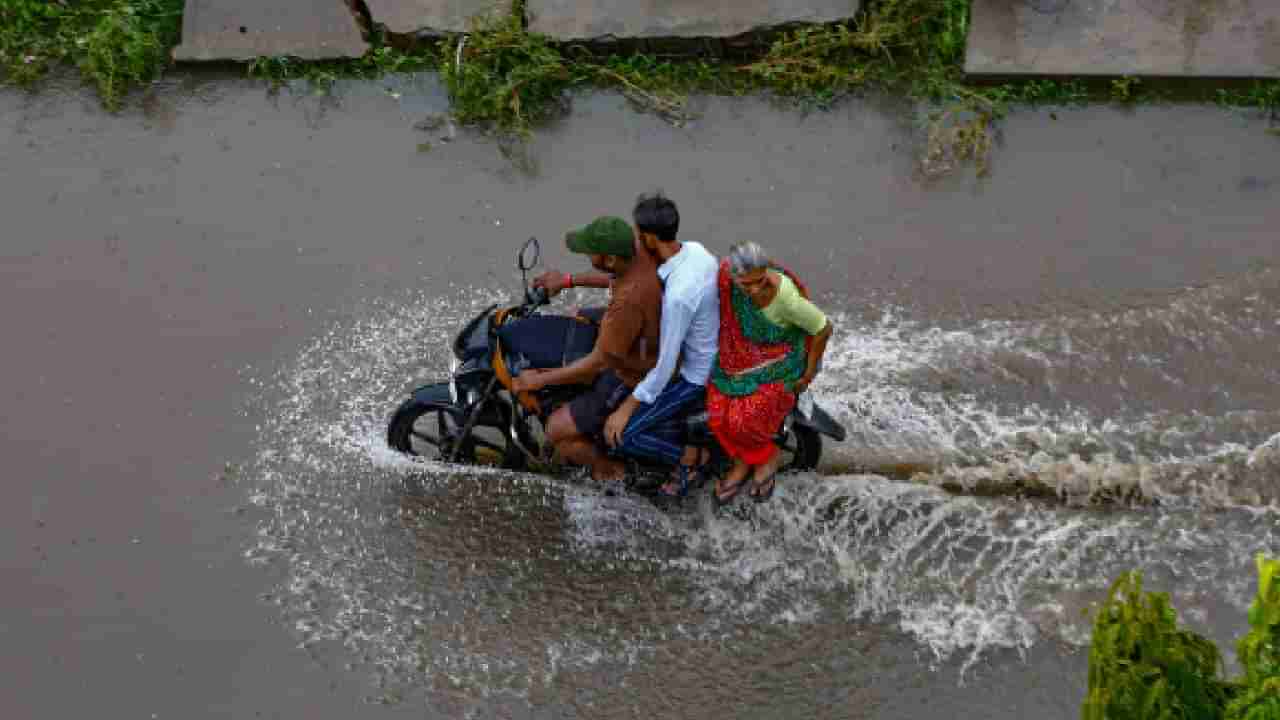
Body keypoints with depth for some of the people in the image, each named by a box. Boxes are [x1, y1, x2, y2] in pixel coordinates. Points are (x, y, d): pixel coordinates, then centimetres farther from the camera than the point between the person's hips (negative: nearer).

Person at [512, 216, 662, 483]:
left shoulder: (627, 303, -40)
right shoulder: (640, 250, -16)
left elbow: (597, 363, -28)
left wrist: (540, 380, -17)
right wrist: (569, 280, 9)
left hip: (632, 380, -9)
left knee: (556, 430, -4)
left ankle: (607, 467, 22)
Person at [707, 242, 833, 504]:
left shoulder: (787, 299, -35)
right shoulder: (728, 274, -25)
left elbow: (824, 329, -18)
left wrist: (808, 375, -9)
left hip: (781, 361, -4)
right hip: (739, 352, 4)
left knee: (744, 419, -20)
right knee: (718, 411, -15)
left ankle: (767, 456, 13)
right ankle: (743, 462, 12)